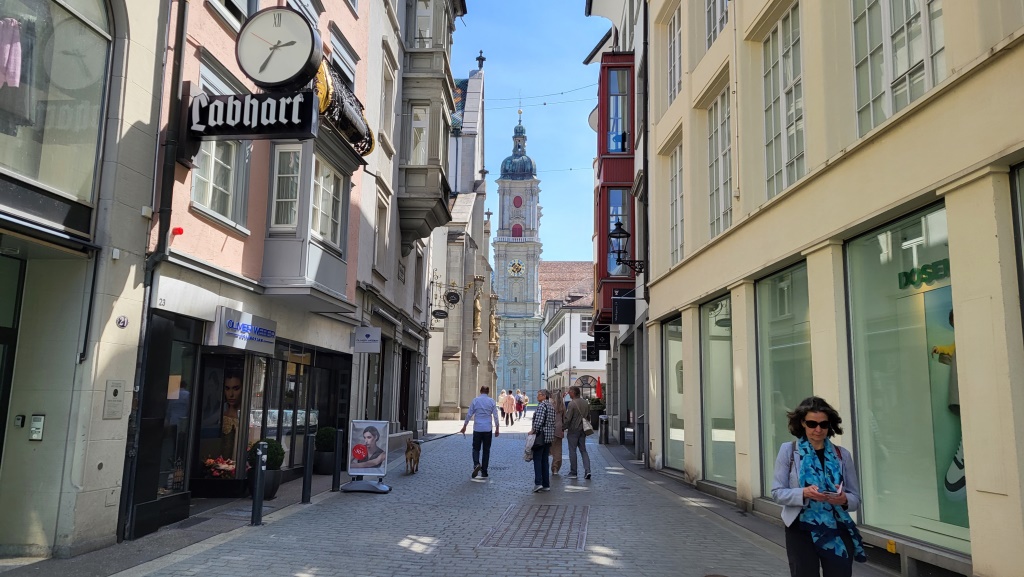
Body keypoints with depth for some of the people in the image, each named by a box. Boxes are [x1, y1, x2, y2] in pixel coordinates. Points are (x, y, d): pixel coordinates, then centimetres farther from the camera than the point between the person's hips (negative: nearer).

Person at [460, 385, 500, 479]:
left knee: (476, 448, 11)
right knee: (486, 450, 9)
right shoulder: (491, 401, 1)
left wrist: (464, 426, 9)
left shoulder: (475, 400, -1)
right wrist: (497, 428, 9)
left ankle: (476, 464, -17)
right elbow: (495, 416, 1)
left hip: (477, 429, -1)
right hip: (488, 429, 1)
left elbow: (469, 414, 0)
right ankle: (484, 473, 10)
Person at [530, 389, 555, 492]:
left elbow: (539, 420, -23)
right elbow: (553, 423, 17)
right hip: (549, 437, 8)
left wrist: (533, 430, -12)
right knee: (544, 460, 11)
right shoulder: (551, 406, 16)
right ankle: (546, 484, 10)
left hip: (540, 436, -8)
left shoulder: (542, 405, -12)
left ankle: (538, 483, -14)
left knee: (537, 460, -7)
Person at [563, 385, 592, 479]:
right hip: (583, 430, 7)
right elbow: (588, 416, 16)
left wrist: (563, 428, -6)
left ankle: (573, 472, 8)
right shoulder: (586, 402, 7)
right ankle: (587, 470, -2)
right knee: (583, 450, 11)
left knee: (572, 451, 3)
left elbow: (567, 419, -18)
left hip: (573, 430, -6)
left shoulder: (572, 403, -17)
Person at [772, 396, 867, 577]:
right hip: (801, 531, -1)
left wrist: (844, 500, -17)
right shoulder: (788, 450, -1)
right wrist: (803, 493, -21)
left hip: (838, 531, 2)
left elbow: (856, 499, 5)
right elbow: (777, 492, -4)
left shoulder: (842, 455, 4)